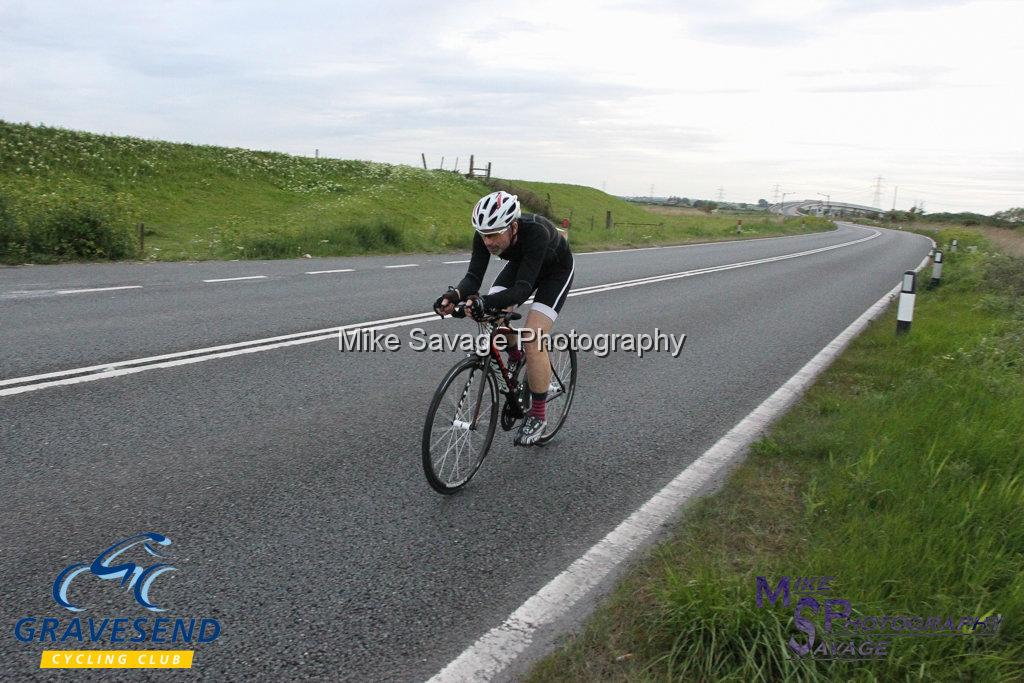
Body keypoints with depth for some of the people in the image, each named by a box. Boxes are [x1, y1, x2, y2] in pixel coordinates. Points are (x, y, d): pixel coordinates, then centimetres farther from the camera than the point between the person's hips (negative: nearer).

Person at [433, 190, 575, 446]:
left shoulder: (536, 232, -43)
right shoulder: (486, 234, -28)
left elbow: (523, 287, -47)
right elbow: (474, 277, -30)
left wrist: (486, 302, -63)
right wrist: (456, 295, -53)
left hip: (556, 270, -5)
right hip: (521, 263, 6)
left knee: (533, 338, -20)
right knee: (491, 315, -17)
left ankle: (537, 416, -5)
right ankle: (517, 360, 15)